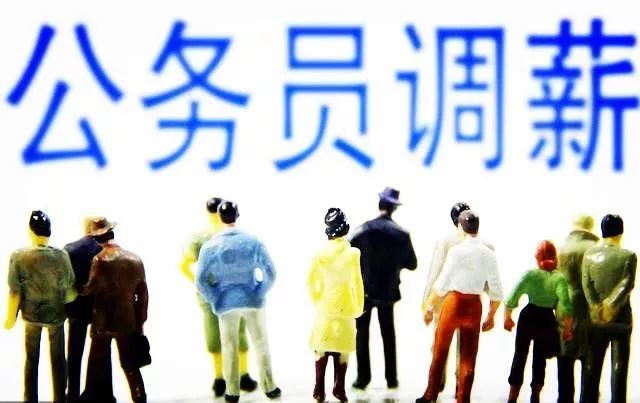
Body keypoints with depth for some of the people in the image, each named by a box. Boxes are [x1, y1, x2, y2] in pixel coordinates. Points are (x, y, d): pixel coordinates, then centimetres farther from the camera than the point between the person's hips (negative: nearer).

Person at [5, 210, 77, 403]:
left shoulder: (18, 256, -19)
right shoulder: (61, 256, -18)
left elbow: (14, 292, -14)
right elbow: (70, 291, -9)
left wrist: (10, 317, 1)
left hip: (31, 314, 0)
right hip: (56, 314, 0)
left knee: (31, 359, 17)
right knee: (58, 359, 15)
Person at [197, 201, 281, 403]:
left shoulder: (210, 246, -9)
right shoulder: (252, 241, -9)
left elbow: (201, 281, -11)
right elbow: (270, 273, -9)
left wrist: (216, 300, 0)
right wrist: (259, 294, 2)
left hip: (226, 303, 0)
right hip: (253, 301, 0)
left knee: (229, 348, 13)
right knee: (261, 344, 15)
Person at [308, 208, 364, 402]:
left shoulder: (320, 253, -3)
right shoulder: (352, 253, -10)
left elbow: (310, 280, -3)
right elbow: (357, 283, -7)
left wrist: (316, 300, 9)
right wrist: (359, 307, 4)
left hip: (324, 308, 2)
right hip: (345, 309, -2)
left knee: (321, 349, 8)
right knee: (342, 350, 6)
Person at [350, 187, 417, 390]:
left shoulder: (363, 230, -16)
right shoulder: (402, 234, -9)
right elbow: (411, 264, -1)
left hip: (364, 290, -2)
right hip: (388, 290, 2)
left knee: (362, 334, 10)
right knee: (388, 335, 16)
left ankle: (363, 377, 8)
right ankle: (391, 377, 18)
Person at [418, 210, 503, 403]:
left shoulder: (457, 251, -13)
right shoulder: (489, 254, -2)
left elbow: (441, 285, -13)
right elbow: (496, 292, 2)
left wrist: (430, 307, -2)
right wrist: (491, 316, 14)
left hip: (454, 302, -2)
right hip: (475, 306, 2)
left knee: (440, 352, 14)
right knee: (468, 358, 11)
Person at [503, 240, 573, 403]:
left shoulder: (530, 274, -7)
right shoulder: (559, 278, -9)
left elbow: (511, 299, -11)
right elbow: (565, 306, -19)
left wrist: (507, 318, 2)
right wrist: (568, 328, -9)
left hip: (528, 317, 0)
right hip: (547, 320, 0)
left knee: (519, 355, 12)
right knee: (540, 358, 17)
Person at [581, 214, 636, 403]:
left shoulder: (589, 254, 0)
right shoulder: (628, 256, -8)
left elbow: (586, 283, -9)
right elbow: (626, 284, -19)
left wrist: (597, 306, -15)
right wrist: (612, 304, -21)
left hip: (595, 319, 3)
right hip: (620, 319, -3)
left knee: (592, 366, 10)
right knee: (619, 366, 4)